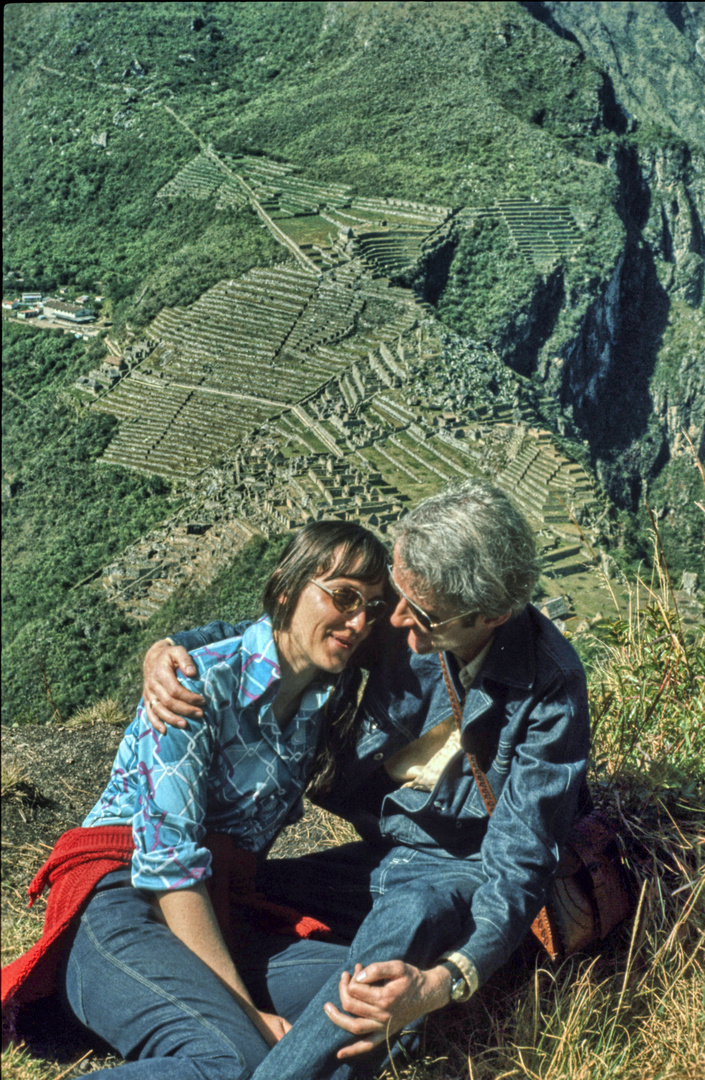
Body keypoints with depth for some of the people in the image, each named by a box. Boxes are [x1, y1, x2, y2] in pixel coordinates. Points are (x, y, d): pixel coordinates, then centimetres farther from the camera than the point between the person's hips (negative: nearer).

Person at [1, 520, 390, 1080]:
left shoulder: (332, 693, 9)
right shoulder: (200, 687, -12)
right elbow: (171, 865, -16)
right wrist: (244, 1008, -19)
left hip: (225, 917, 9)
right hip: (124, 901, -8)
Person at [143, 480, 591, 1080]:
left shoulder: (549, 689, -23)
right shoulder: (389, 607, -11)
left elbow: (519, 866, -25)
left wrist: (441, 983, -43)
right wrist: (166, 649, -14)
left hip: (463, 874, -7)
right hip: (377, 856, 7)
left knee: (408, 917, -39)